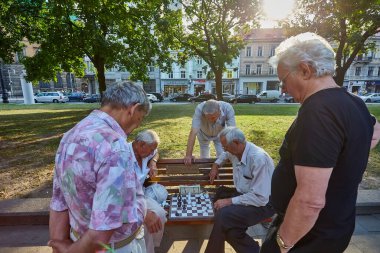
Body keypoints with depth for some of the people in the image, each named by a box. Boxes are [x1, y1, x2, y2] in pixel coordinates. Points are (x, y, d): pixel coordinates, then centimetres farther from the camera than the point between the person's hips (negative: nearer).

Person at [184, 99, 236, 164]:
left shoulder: (227, 108, -37)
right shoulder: (199, 109, -40)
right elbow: (193, 132, -44)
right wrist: (188, 155, -47)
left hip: (219, 134, 1)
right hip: (204, 134, 0)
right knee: (204, 158, 12)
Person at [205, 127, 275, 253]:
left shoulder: (258, 158, -28)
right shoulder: (235, 151, -3)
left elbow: (260, 197, -29)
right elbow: (226, 154, 25)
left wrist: (230, 201, -27)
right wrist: (216, 165, 9)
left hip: (263, 202, -8)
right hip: (244, 194, 9)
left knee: (223, 215, -27)